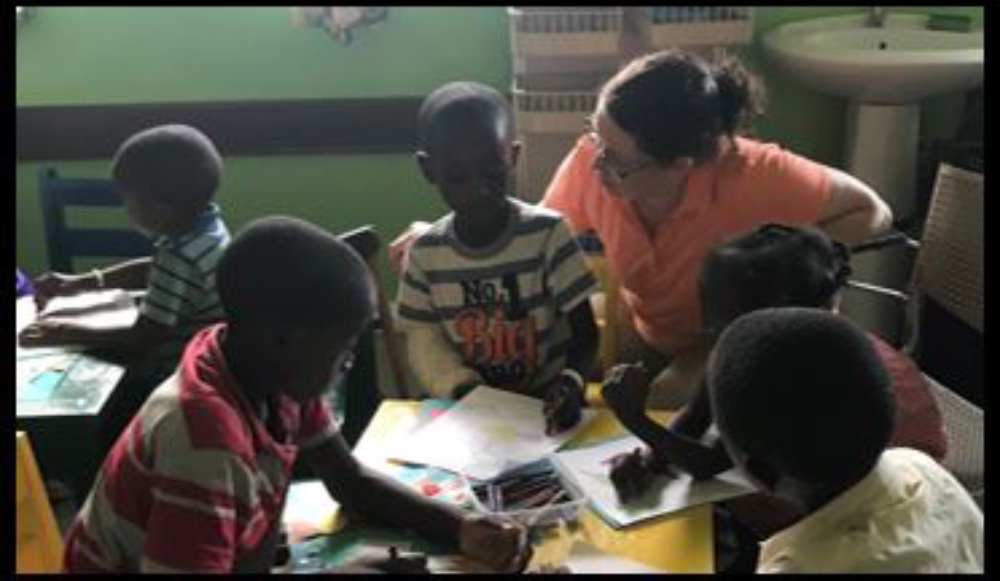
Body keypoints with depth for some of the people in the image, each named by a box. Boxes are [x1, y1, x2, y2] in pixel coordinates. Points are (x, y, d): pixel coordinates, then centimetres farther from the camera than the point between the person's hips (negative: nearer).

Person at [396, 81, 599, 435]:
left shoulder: (548, 233, -11)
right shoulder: (425, 252, -3)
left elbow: (585, 332, -8)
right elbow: (423, 337, 4)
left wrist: (571, 382, -27)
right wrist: (462, 387, -13)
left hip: (548, 401, -2)